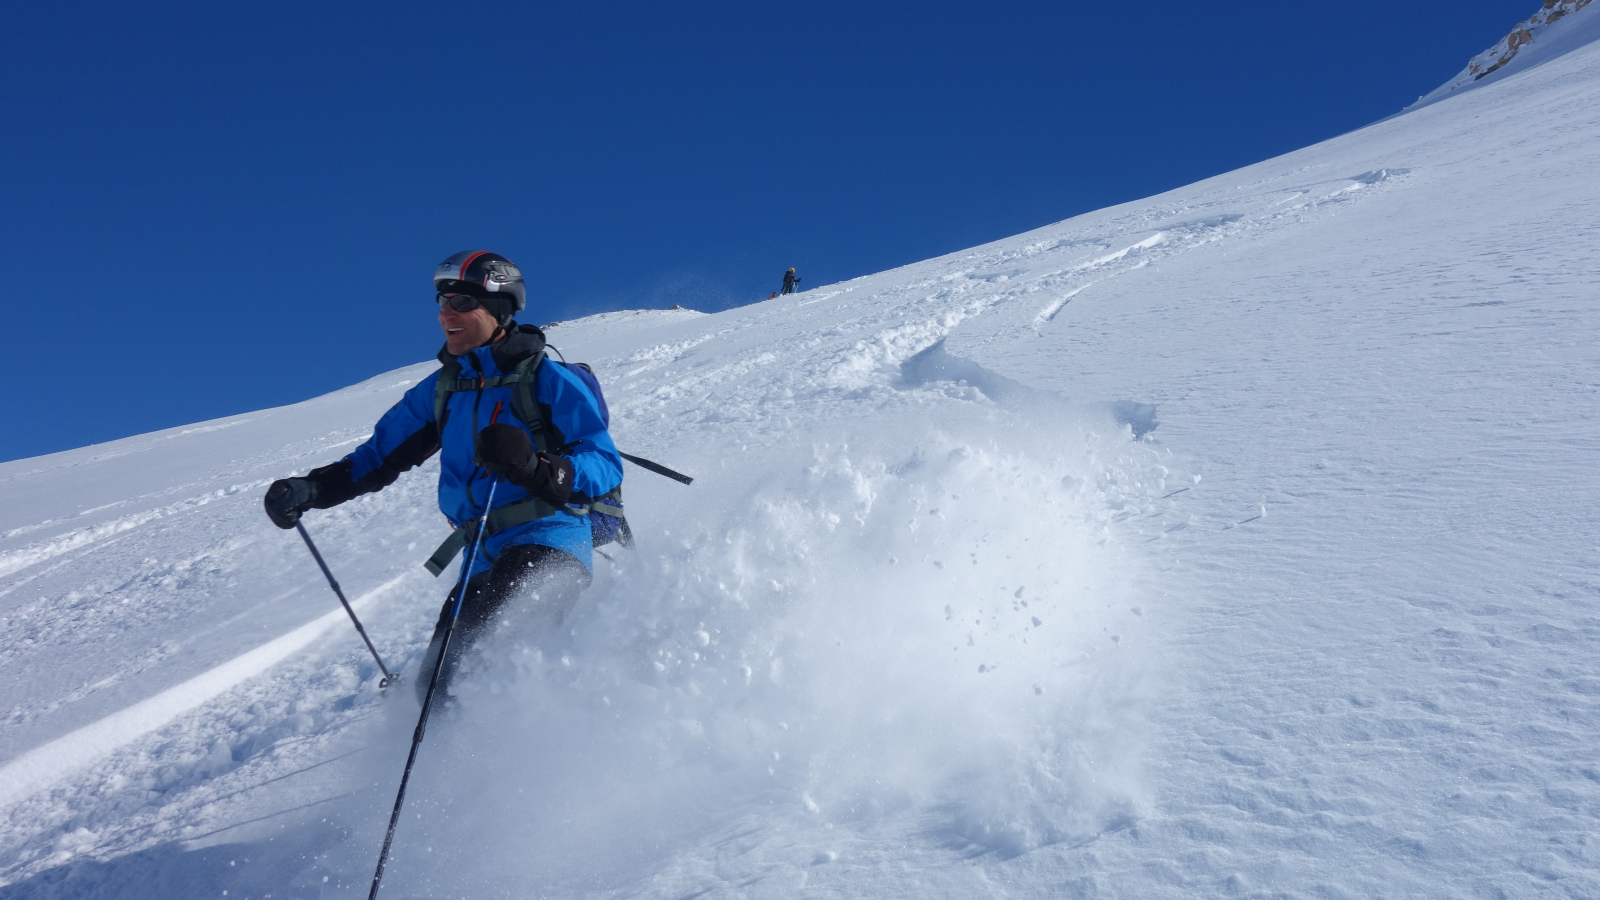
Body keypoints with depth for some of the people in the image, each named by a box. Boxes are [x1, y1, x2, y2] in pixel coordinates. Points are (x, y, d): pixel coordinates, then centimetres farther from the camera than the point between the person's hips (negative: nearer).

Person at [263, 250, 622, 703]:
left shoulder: (548, 381, -3)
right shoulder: (440, 390, 16)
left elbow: (606, 467, -10)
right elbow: (381, 454, 24)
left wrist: (534, 466, -28)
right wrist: (309, 489, 8)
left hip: (549, 545, -7)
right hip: (487, 561, 7)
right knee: (438, 682, -3)